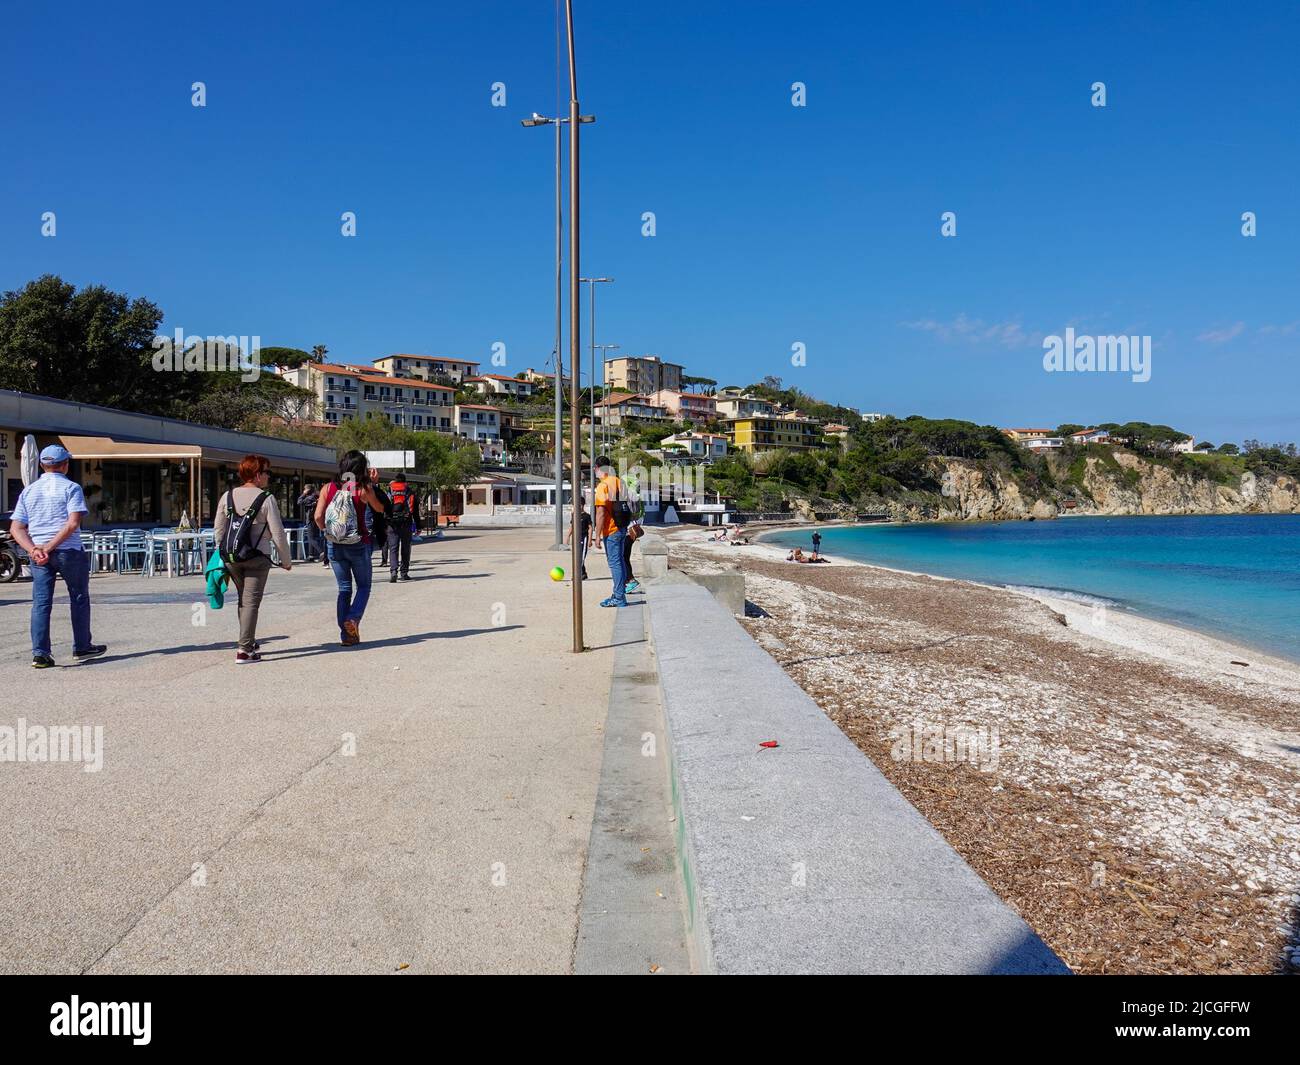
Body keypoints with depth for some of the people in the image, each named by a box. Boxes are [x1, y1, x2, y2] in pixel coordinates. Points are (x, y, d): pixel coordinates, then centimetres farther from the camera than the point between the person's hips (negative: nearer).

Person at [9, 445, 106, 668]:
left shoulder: (28, 491, 12)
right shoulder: (71, 488, -3)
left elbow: (16, 528, 4)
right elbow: (73, 523, -16)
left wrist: (34, 550, -8)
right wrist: (50, 547, -15)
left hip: (38, 554, 4)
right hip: (69, 551, -4)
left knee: (41, 603, 4)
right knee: (79, 599, 10)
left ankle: (40, 654, -2)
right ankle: (82, 647, 17)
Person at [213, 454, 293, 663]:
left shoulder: (228, 496, 6)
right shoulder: (267, 499, -10)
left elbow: (218, 529, 8)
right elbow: (278, 533, -10)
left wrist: (222, 556, 18)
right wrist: (286, 560, 0)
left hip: (231, 558, 5)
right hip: (257, 558, -5)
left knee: (243, 600, 20)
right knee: (251, 601, -1)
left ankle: (249, 642, 31)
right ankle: (244, 650, -4)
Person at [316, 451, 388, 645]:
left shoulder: (329, 488, 1)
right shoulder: (364, 489, -7)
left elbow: (318, 516, -5)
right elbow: (380, 509, 8)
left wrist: (328, 532, 12)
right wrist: (372, 485, 12)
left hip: (334, 545, 3)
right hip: (358, 543, -3)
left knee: (344, 588, 12)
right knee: (363, 586, 13)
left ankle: (345, 634, 10)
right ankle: (353, 619, -12)